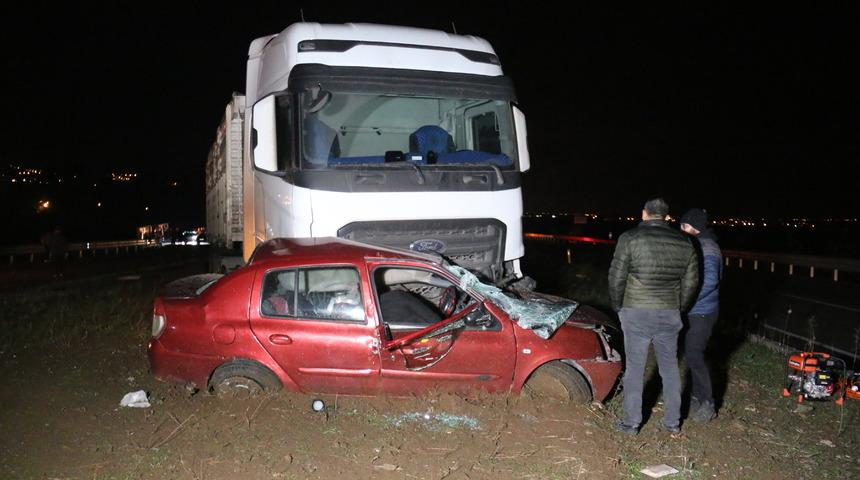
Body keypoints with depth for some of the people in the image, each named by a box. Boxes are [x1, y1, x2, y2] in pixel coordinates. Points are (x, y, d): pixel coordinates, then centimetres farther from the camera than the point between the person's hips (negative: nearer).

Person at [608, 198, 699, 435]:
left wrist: (618, 307, 7)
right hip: (670, 315, 4)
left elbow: (616, 278, -9)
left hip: (636, 314, -3)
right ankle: (673, 422, 25)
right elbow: (691, 282, 9)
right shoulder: (684, 242, 5)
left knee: (634, 368, 6)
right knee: (670, 367, 15)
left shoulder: (630, 238, -9)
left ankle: (631, 423, 14)